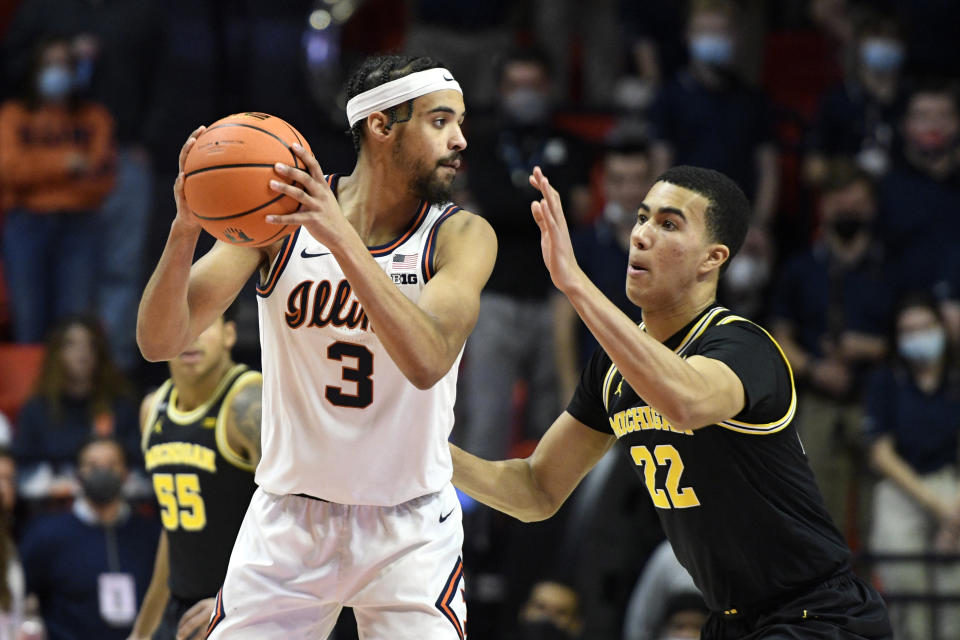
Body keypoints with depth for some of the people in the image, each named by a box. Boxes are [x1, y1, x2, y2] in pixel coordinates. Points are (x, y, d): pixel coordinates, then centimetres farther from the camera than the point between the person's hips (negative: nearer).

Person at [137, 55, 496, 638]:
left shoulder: (461, 236, -10)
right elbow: (160, 343, -13)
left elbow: (427, 361, -30)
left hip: (408, 529, -1)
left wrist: (342, 239, -39)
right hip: (290, 518, 1)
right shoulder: (281, 212, -7)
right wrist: (186, 228, -32)